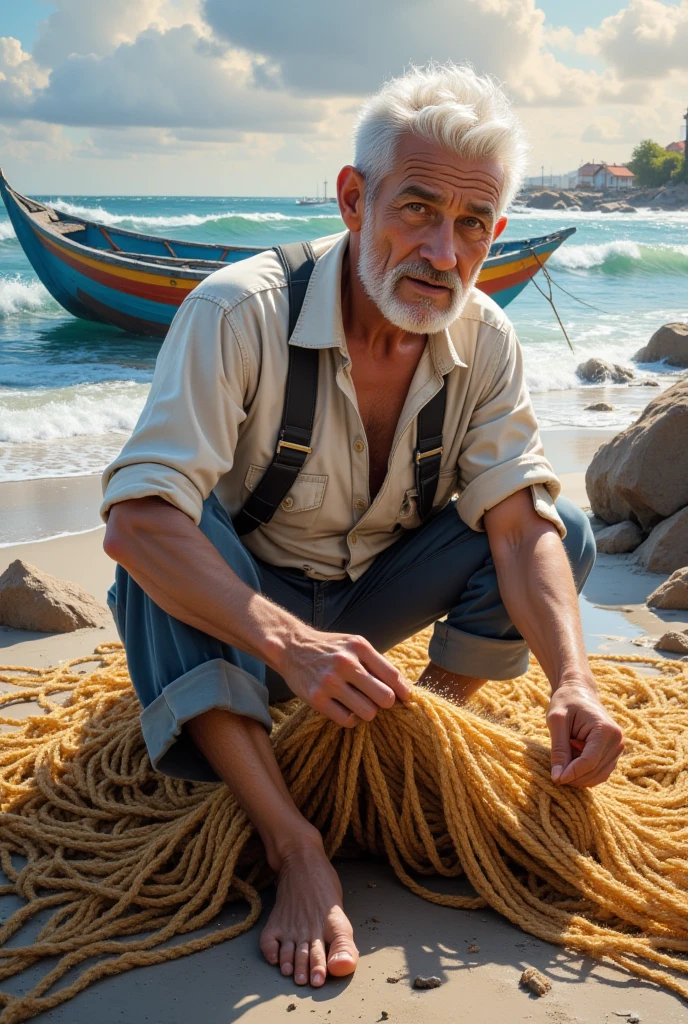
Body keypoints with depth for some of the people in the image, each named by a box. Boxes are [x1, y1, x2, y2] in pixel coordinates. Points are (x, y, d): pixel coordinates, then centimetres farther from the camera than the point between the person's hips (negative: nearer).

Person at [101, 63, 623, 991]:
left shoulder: (485, 340, -12)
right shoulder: (239, 312, -28)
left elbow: (520, 524, -19)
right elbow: (134, 520, -37)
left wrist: (572, 680, -37)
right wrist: (288, 643, -50)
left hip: (368, 597, 4)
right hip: (237, 604, -3)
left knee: (566, 531, -13)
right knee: (166, 546, -37)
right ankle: (295, 846, -35)